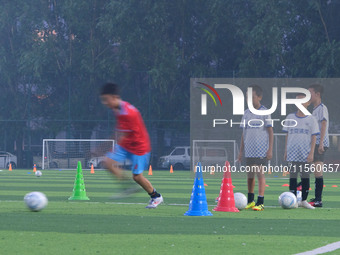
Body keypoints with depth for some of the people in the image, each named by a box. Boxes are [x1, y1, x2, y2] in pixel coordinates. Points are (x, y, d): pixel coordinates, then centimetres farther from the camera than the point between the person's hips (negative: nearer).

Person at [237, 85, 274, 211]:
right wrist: (241, 150, 15)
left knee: (260, 173, -10)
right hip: (249, 150, 5)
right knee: (250, 175, 10)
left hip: (261, 150, -5)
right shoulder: (246, 113, 12)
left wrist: (270, 149, -9)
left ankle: (260, 202, -10)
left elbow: (270, 132, -3)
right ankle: (250, 201, 22)